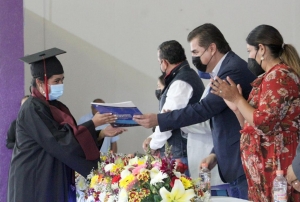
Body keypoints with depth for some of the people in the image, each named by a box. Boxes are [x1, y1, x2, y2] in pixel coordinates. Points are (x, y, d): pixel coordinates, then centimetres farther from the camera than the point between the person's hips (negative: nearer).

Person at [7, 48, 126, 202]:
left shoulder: (56, 107, 12)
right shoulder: (32, 109, -15)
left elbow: (73, 136, 11)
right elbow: (60, 141, -20)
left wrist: (102, 134, -1)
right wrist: (92, 124, -15)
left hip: (54, 180, 8)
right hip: (36, 183, -8)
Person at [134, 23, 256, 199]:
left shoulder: (234, 69, -17)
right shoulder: (225, 69, 15)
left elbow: (205, 108, -23)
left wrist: (158, 120, -20)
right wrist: (216, 153, 11)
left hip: (244, 163, -10)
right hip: (235, 164, 10)